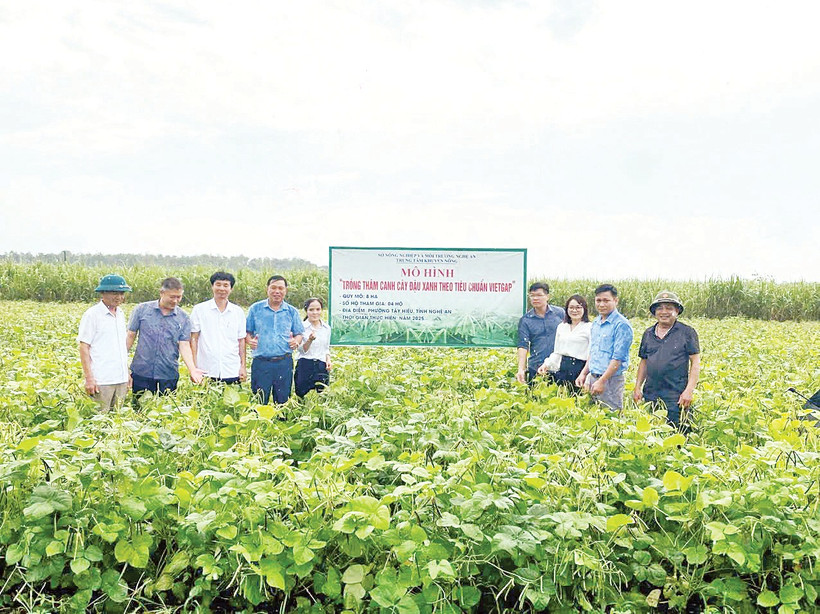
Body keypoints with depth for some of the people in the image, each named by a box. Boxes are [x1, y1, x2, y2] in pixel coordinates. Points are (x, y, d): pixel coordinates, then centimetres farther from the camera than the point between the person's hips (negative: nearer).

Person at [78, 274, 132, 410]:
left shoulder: (120, 314, 13)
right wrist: (89, 378, -13)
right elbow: (84, 348, -8)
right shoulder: (92, 315, -7)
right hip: (101, 381, -6)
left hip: (121, 379, 6)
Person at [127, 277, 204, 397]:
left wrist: (192, 369, -15)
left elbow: (184, 345, -1)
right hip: (141, 373, -1)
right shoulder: (142, 309, 1)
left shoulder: (184, 318, 3)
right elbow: (130, 336, 5)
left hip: (169, 375, 1)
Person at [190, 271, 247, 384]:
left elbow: (241, 340, 12)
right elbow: (193, 338, 3)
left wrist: (243, 366, 6)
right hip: (206, 372, -2)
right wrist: (194, 367, -4)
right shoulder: (199, 310, 3)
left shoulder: (238, 312, 9)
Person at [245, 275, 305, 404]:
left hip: (284, 363, 2)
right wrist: (250, 340, -10)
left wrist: (296, 341, -6)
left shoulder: (292, 311, 11)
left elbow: (299, 333, 16)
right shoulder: (255, 309, 7)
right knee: (259, 402, -1)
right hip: (261, 362, -1)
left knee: (283, 401, 6)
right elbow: (247, 332, 11)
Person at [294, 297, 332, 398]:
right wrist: (310, 339, -22)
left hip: (322, 367, 4)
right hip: (305, 366, -3)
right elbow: (302, 350, -5)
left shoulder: (326, 328, 10)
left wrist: (328, 360, 2)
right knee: (302, 396, -2)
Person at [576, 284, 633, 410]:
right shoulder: (595, 322, 13)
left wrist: (602, 381, -19)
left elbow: (618, 358, -16)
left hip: (611, 379, -7)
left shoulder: (621, 325, -12)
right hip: (592, 378, 7)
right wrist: (584, 373, 13)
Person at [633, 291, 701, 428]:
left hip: (676, 397, -5)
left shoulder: (687, 332, 0)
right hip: (650, 395, 5)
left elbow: (695, 363, -3)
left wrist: (689, 390, -11)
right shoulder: (648, 333, 14)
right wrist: (637, 387, 11)